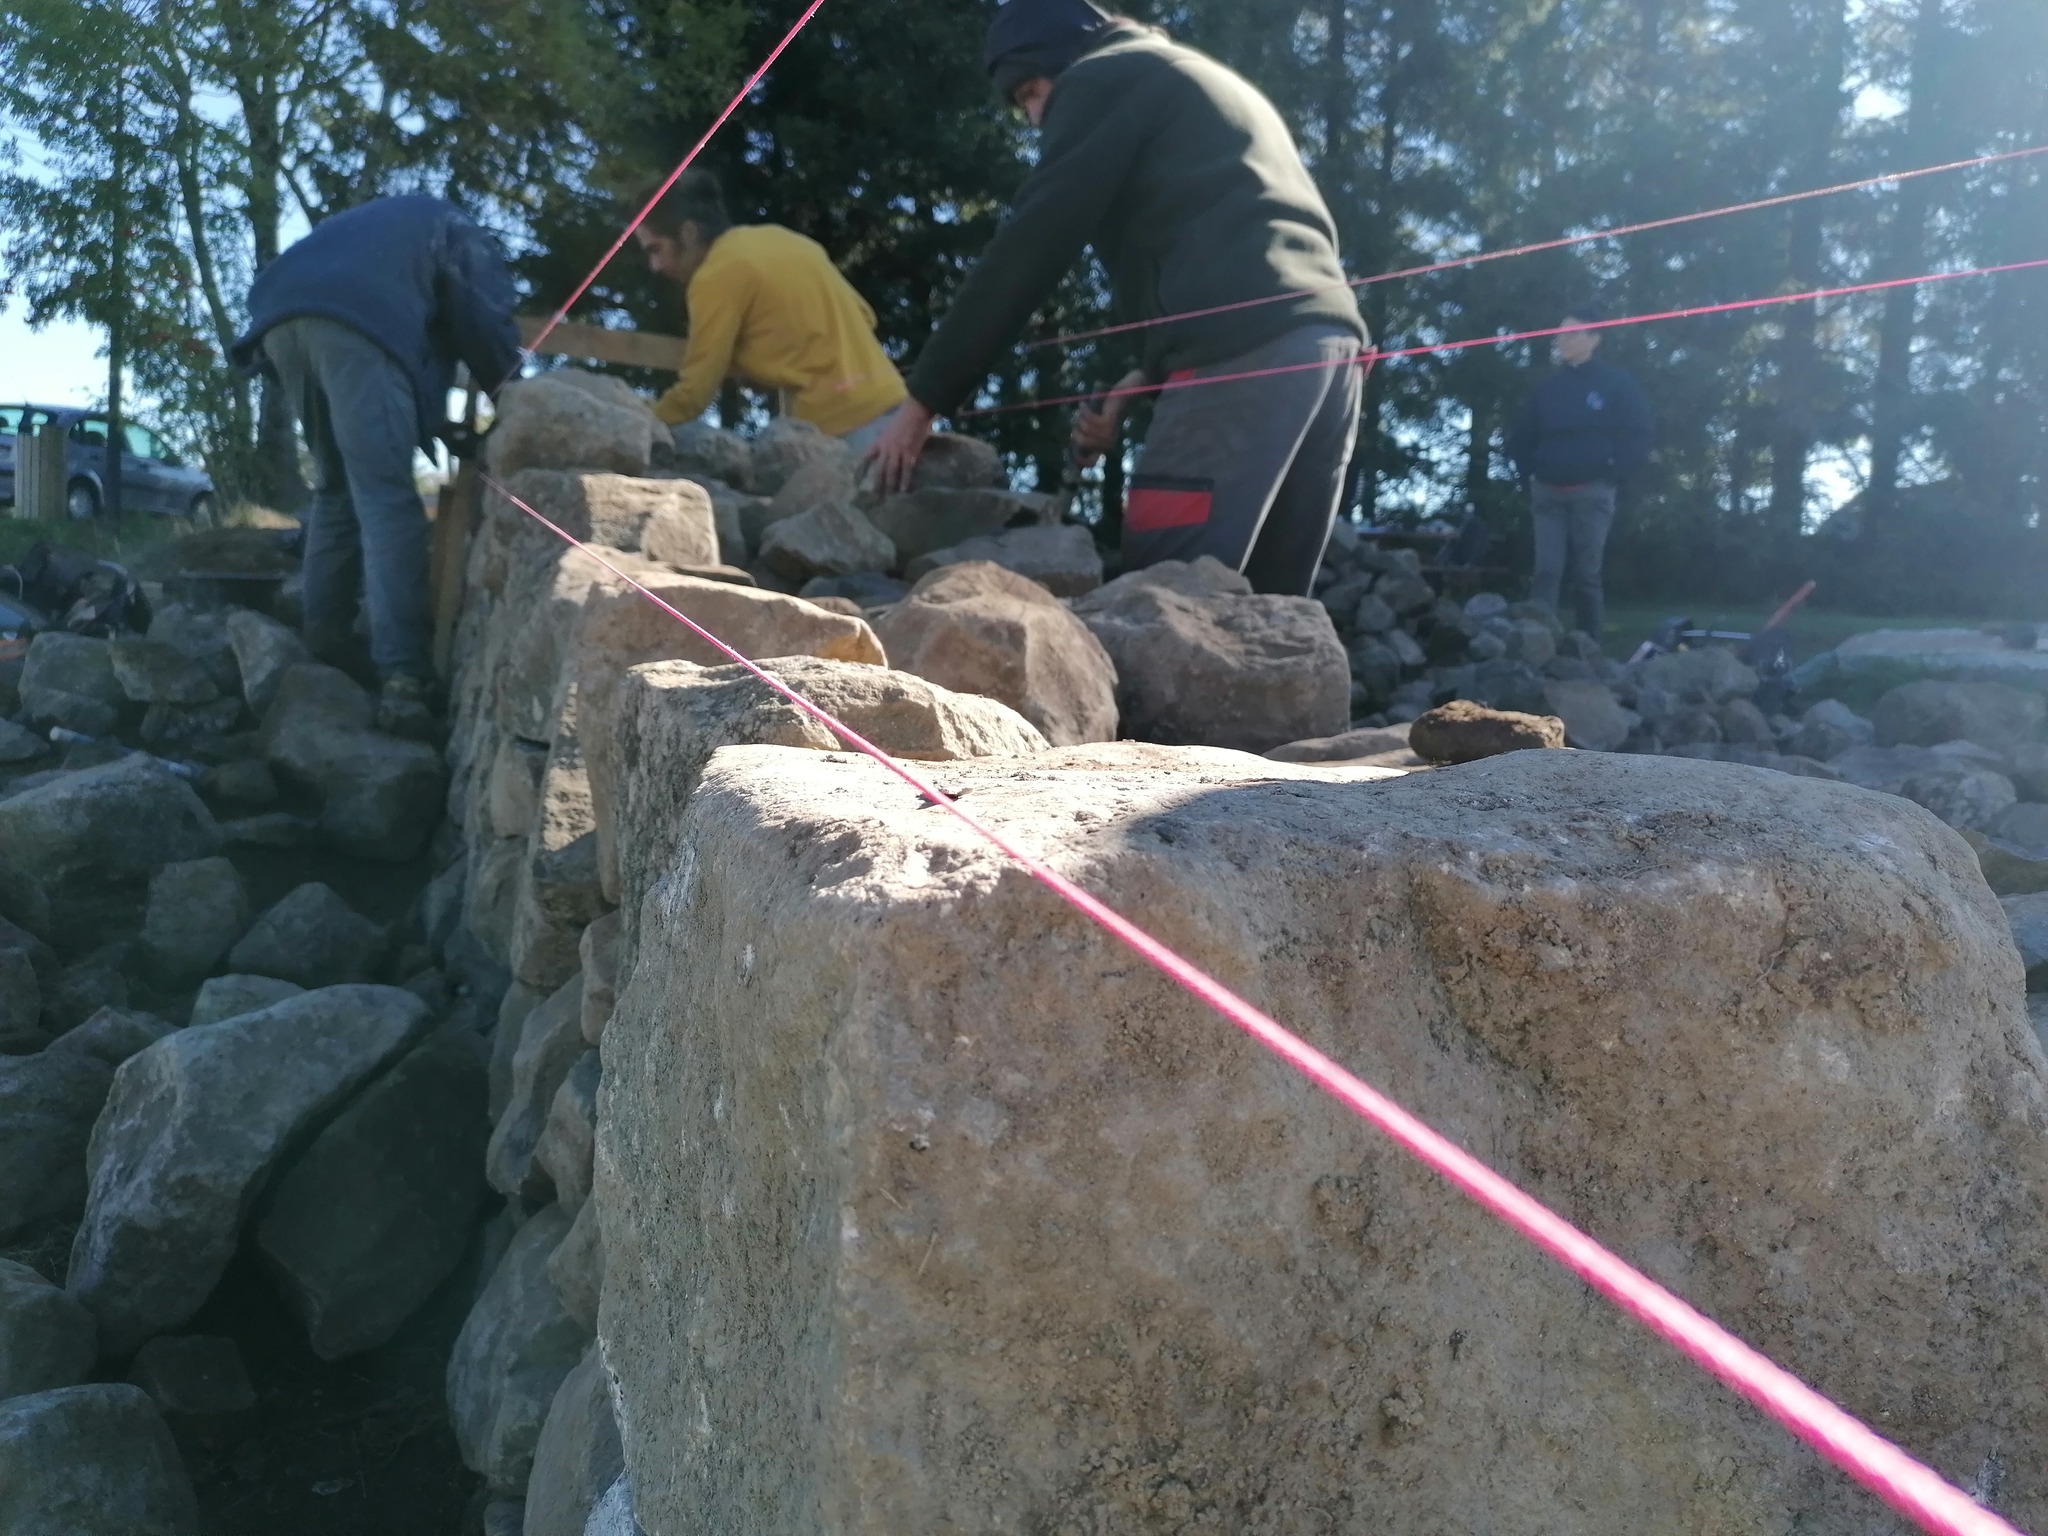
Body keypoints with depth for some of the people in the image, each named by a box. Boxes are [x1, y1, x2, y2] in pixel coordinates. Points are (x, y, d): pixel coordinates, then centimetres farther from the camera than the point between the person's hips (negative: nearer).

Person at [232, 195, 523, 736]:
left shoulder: (382, 224, 43)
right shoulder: (460, 233, 25)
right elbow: (487, 328, 11)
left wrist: (436, 425, 34)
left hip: (280, 315, 7)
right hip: (357, 321, -7)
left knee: (335, 487, 20)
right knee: (387, 500, -15)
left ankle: (324, 640, 17)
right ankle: (402, 677, -26)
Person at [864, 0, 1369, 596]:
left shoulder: (1103, 80, 10)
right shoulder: (1214, 83, 36)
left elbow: (1029, 247, 0)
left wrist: (924, 400, 1)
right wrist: (1146, 375, 21)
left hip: (1244, 348, -9)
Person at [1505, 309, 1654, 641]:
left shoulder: (1617, 383, 3)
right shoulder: (1548, 387, 13)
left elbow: (1641, 434, 0)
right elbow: (1520, 437, 22)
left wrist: (1614, 476, -5)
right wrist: (1531, 474, 10)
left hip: (1592, 493, -3)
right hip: (1548, 494, 3)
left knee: (1587, 576, -1)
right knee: (1545, 572, -8)